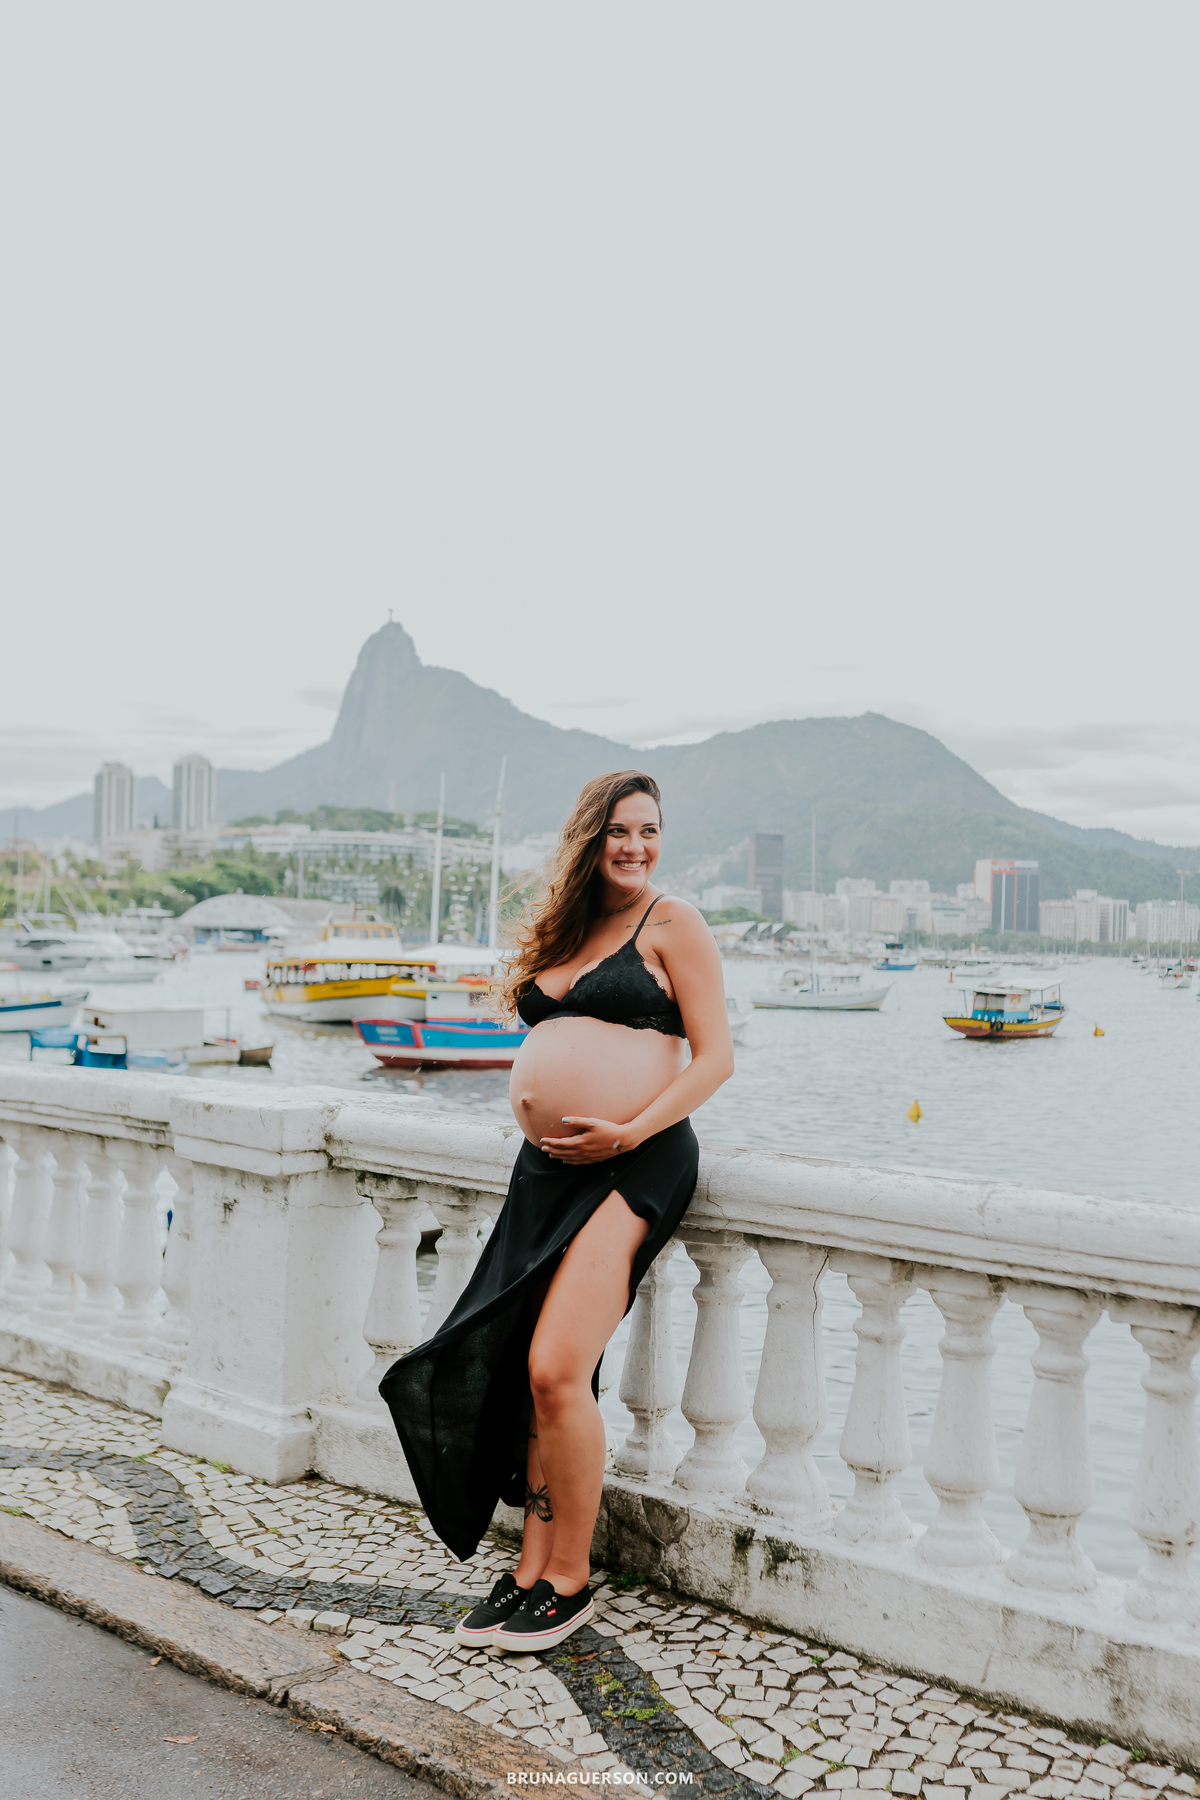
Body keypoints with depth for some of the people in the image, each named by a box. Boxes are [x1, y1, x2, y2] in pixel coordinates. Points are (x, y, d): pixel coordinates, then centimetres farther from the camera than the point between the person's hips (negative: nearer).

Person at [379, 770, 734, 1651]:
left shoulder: (673, 923, -2)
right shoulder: (562, 932, 17)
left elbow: (716, 1056, -8)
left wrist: (629, 1130, -15)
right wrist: (534, 1104, 10)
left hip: (634, 1166, -6)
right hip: (548, 1165, 7)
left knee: (556, 1370, -13)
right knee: (535, 1377, 5)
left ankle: (570, 1580, 6)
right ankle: (532, 1569, 19)